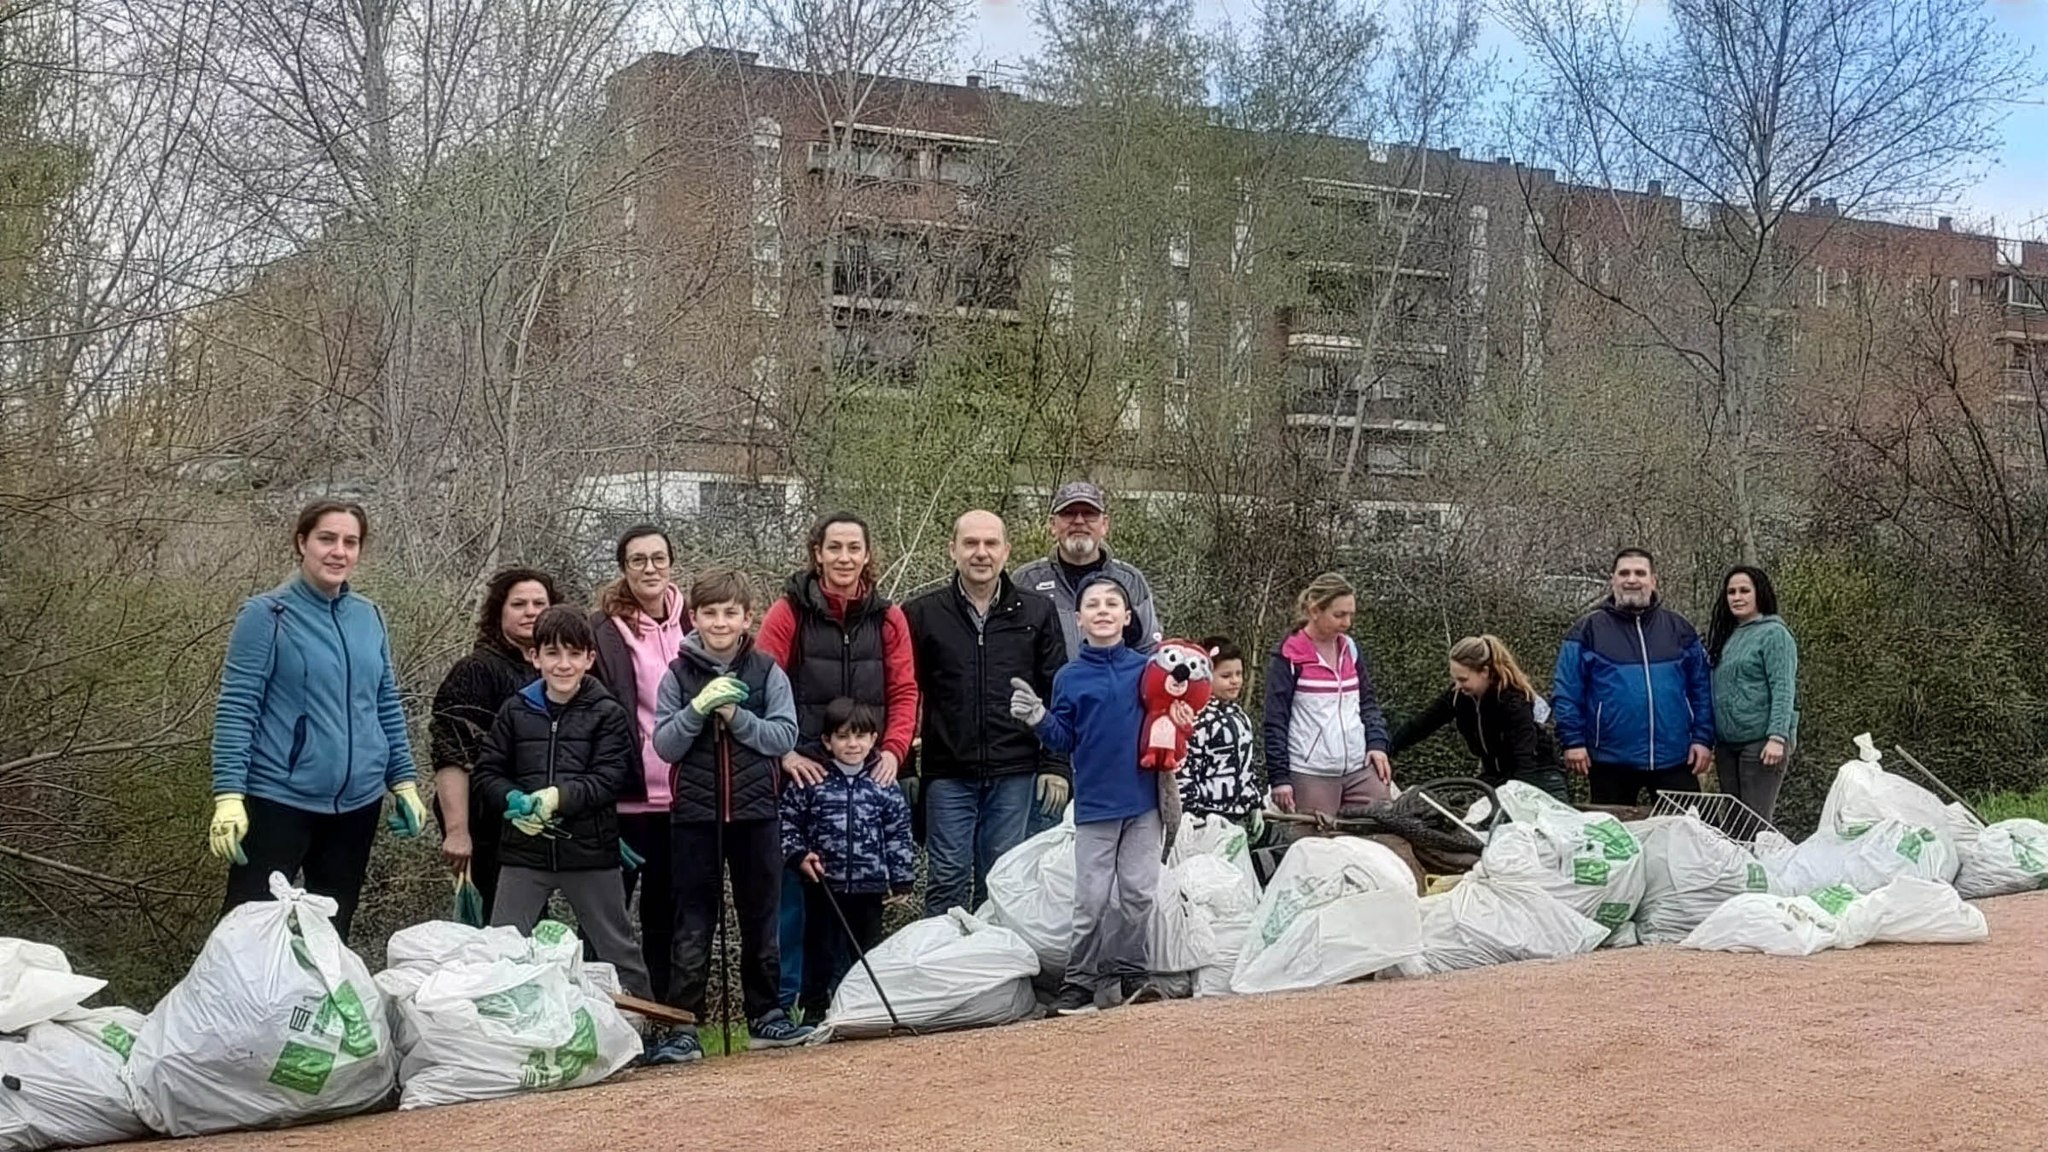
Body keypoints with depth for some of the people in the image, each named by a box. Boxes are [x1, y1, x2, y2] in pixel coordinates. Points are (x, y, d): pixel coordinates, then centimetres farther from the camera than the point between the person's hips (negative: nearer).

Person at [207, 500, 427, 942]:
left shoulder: (368, 617, 9)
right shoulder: (267, 614, -7)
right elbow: (236, 709, -10)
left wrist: (403, 782, 14)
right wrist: (228, 796, -17)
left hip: (357, 803, 5)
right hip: (279, 801, -5)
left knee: (332, 932, 14)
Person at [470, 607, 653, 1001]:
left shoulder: (608, 714, -3)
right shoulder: (516, 710, 4)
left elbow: (610, 779, -10)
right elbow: (487, 772, 5)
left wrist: (559, 796, -23)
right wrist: (514, 801, -15)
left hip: (590, 851, -2)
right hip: (524, 852, 2)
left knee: (618, 951, 9)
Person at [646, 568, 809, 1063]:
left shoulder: (767, 672, 2)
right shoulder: (678, 675, 1)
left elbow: (784, 736, -5)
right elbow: (664, 745, -4)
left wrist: (735, 715, -16)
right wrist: (699, 709, -18)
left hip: (755, 812, 1)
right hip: (695, 816, -1)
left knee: (761, 920, 10)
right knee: (692, 926, 0)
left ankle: (766, 1013, 22)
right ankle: (684, 1027, 2)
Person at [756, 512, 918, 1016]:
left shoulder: (887, 618, 8)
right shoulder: (789, 613, -2)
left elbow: (903, 691, 8)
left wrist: (893, 750, -6)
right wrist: (784, 753, -15)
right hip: (802, 772, -3)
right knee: (793, 884, -2)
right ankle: (781, 1003, 6)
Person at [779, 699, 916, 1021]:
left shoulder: (883, 782, 2)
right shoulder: (810, 781, -3)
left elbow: (898, 834, 6)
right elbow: (788, 822, 3)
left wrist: (902, 879, 3)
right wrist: (799, 855, -10)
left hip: (869, 886, 1)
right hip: (823, 885, -1)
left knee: (868, 950, 9)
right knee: (821, 950, 7)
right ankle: (815, 1010, 16)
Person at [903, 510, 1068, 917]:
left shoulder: (1038, 613, 6)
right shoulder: (922, 615, 4)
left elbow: (1058, 696, 6)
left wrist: (1055, 765, 0)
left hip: (1014, 775, 1)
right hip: (948, 775, -1)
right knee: (948, 881, 1)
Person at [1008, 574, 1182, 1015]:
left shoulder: (1147, 669, 2)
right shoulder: (1069, 678, 2)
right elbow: (1064, 741, 4)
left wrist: (1181, 721, -12)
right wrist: (1038, 719, -13)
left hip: (1144, 800, 1)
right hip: (1095, 804, 0)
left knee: (1138, 892, 5)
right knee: (1092, 899, 2)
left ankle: (1131, 972, 17)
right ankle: (1081, 979, 10)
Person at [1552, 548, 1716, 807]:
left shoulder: (1679, 628, 9)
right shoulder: (1588, 629, 1)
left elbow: (1701, 688, 10)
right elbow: (1566, 691, -1)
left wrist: (1703, 739, 2)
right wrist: (1573, 740, -9)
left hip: (1674, 759, 2)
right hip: (1611, 760, -2)